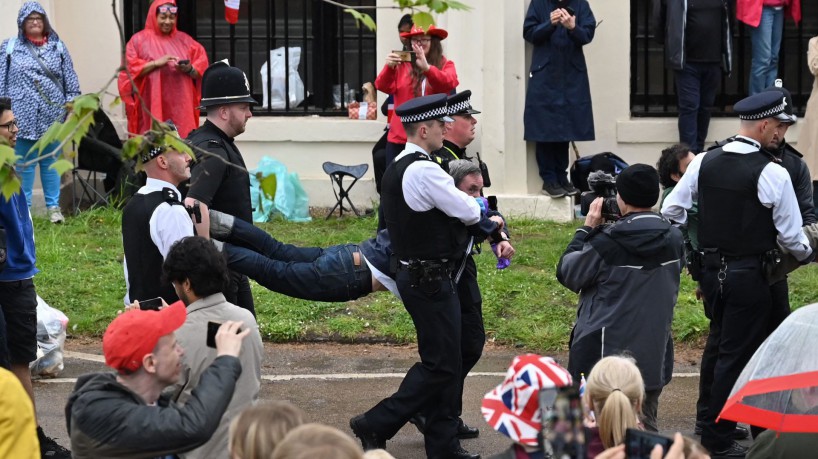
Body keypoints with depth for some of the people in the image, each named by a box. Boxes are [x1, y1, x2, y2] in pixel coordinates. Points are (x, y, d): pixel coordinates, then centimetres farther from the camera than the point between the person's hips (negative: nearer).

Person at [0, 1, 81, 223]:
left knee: (51, 162, 9)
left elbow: (70, 82, 7)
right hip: (23, 116, -1)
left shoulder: (57, 46, 5)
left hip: (52, 115, 1)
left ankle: (54, 207, 16)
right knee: (24, 164, 4)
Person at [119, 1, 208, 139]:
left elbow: (201, 71, 10)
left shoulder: (185, 40, 14)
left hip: (180, 105, 2)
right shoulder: (139, 40, 6)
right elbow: (130, 69, -4)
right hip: (152, 105, -2)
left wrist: (189, 69, -12)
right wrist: (156, 63, -14)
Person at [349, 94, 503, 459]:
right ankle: (375, 426, 0)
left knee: (444, 362, 14)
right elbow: (469, 212, -14)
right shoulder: (424, 171, -20)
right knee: (440, 364, -4)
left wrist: (489, 226, 7)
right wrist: (491, 220, 9)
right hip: (431, 281, -10)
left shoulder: (397, 169, 13)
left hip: (418, 275, 10)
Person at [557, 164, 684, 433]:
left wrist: (586, 229, 4)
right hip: (654, 355, 5)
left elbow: (568, 274, -4)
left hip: (606, 353, -5)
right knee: (646, 429, 11)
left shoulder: (606, 242, -16)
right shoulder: (674, 239, 1)